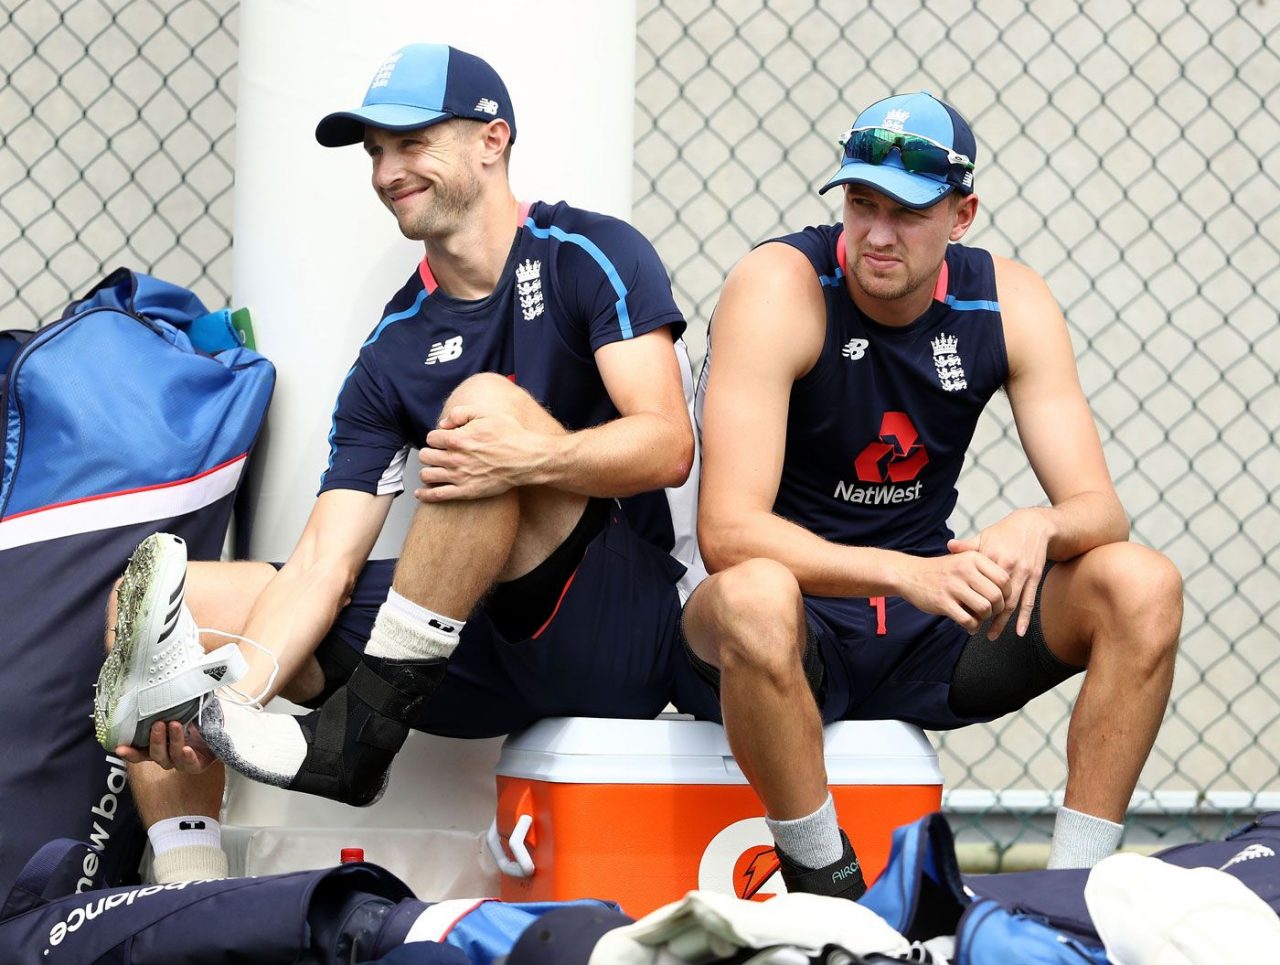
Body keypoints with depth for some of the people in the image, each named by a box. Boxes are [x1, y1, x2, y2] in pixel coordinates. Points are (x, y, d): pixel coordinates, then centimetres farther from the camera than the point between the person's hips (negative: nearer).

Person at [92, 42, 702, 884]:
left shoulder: (592, 256, -4)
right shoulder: (395, 354, 9)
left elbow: (667, 447, -17)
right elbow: (325, 561, -2)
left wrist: (539, 459, -38)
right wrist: (240, 686, -22)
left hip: (632, 637, -6)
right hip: (490, 646, 6)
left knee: (488, 403, -30)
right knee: (172, 599, -5)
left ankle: (356, 735, -30)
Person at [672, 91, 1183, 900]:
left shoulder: (1010, 304, -3)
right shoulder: (781, 287, -17)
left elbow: (1098, 507, -6)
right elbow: (727, 530, -26)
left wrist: (1039, 529, -32)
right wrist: (907, 574, -40)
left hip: (926, 628, 5)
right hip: (796, 629, -5)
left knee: (1143, 586, -16)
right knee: (754, 597, -40)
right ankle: (826, 887, -21)